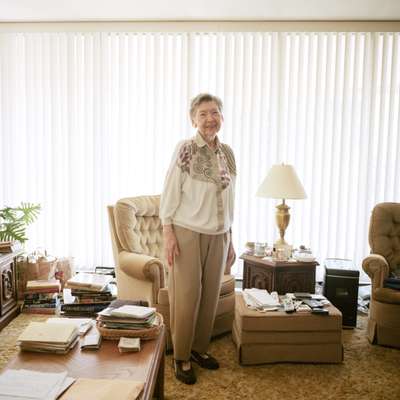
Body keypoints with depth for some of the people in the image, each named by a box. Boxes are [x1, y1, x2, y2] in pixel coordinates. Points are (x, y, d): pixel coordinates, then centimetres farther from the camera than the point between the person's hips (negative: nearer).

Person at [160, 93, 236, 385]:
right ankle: (181, 357, 20)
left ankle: (200, 348, 32)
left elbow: (229, 200, 13)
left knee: (211, 295, 13)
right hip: (188, 233, -5)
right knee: (186, 296, 3)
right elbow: (170, 194, -9)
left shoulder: (227, 153, 8)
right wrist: (168, 232, -15)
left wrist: (230, 239, 13)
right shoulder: (186, 149, -8)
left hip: (218, 235, 5)